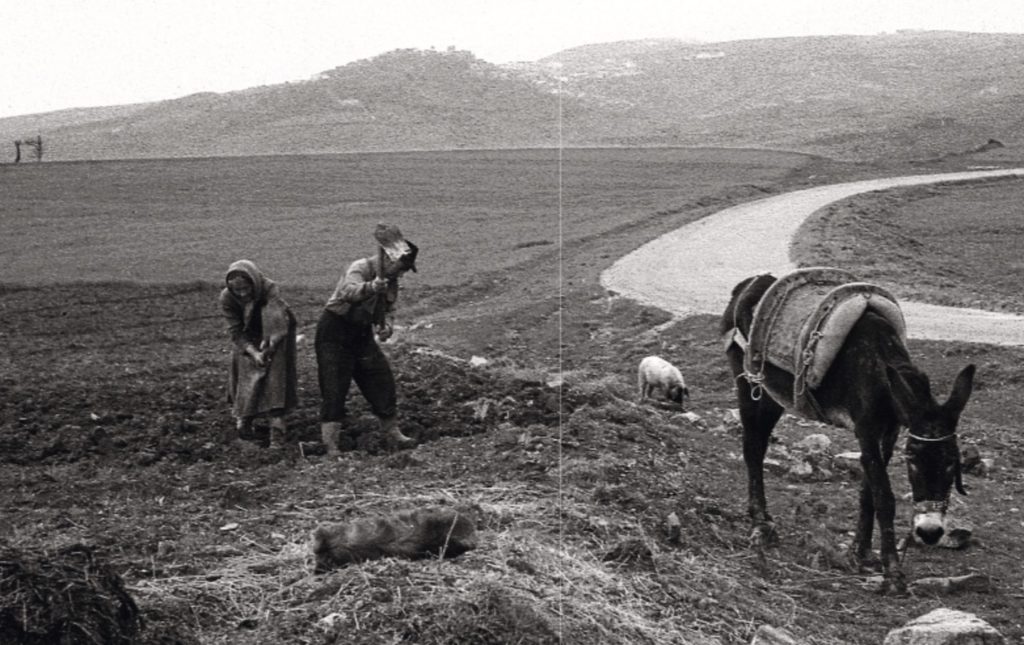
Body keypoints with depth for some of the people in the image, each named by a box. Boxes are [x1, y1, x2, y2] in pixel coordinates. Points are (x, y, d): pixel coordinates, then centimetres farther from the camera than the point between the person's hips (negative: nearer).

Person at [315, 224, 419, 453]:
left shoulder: (390, 280, 3)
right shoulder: (360, 268, -21)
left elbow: (385, 309, 17)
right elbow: (349, 291, -43)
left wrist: (386, 324, -6)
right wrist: (371, 287, -63)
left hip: (362, 334, 8)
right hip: (335, 332, -8)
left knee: (382, 379, 6)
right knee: (334, 389, -9)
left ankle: (392, 433, 21)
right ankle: (330, 446, -6)